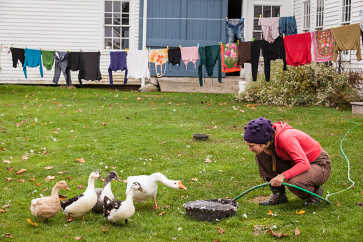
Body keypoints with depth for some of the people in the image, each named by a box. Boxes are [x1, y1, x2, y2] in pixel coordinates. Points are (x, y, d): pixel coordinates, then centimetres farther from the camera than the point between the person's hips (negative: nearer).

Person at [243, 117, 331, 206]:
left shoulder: (285, 137, -32)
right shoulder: (269, 138, -11)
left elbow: (305, 164, -36)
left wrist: (283, 176, -45)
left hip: (320, 166, -7)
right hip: (300, 164, 7)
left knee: (293, 182, -38)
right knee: (261, 155, -9)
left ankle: (315, 191, -3)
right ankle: (278, 194, 1)